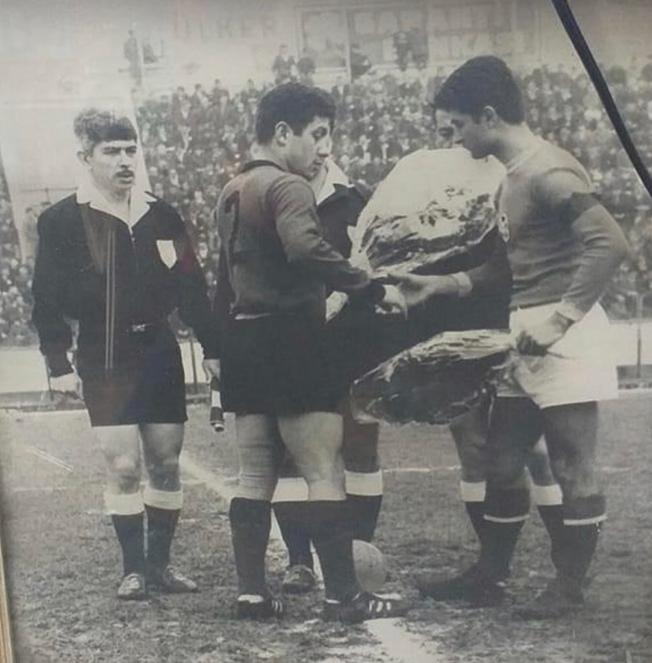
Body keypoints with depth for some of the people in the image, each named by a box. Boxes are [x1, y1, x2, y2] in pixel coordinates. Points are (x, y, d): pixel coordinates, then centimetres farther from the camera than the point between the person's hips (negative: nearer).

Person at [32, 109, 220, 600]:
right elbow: (48, 300, -4)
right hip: (104, 358, -4)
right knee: (123, 465, -6)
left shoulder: (161, 216, 6)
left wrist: (213, 349, 6)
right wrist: (59, 364, -9)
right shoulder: (62, 222, -4)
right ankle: (134, 567, 5)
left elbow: (192, 288, 10)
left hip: (159, 352, 4)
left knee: (166, 462, 5)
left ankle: (161, 563, 16)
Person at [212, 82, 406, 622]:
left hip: (243, 340, 9)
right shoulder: (288, 186, -12)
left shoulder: (233, 193, 17)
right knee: (325, 473, -6)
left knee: (255, 475, 10)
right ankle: (343, 595, -5)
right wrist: (374, 290, -28)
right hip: (290, 340, -9)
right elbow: (308, 250, -32)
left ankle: (252, 592, 10)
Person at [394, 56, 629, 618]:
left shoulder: (550, 172, -16)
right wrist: (440, 285, 15)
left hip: (563, 334, -10)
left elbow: (609, 244, -25)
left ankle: (569, 586, 9)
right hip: (527, 337, 10)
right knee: (502, 462, 15)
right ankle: (491, 571, 27)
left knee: (573, 468, 0)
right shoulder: (513, 176, 14)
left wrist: (558, 318, -26)